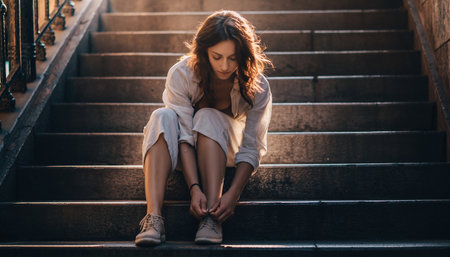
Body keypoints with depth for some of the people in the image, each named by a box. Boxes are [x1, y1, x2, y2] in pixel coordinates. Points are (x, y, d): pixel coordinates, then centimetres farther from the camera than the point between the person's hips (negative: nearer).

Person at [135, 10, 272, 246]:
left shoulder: (256, 88, -22)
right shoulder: (181, 74, -23)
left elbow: (251, 149, -21)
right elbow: (184, 136, -28)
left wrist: (233, 194, -36)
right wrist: (194, 188, -40)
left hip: (225, 152, 0)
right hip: (185, 156, 1)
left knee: (208, 118, -32)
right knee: (162, 118, -31)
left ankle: (212, 218, -41)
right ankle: (153, 217, -44)